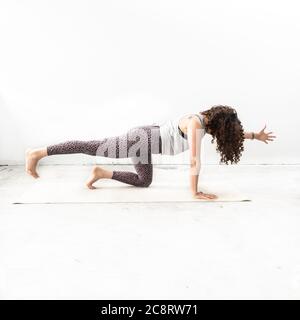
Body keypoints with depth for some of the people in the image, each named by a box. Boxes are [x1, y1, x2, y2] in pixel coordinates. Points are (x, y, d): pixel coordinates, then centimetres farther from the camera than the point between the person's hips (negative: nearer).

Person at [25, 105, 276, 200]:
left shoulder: (206, 120, 6)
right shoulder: (196, 124, -22)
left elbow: (232, 131, 23)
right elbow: (195, 160, -24)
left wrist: (255, 136, 26)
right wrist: (194, 192, -17)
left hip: (146, 137, 9)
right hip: (142, 140, -9)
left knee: (144, 181, 18)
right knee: (91, 147, -4)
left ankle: (103, 174, 17)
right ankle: (38, 153, 5)